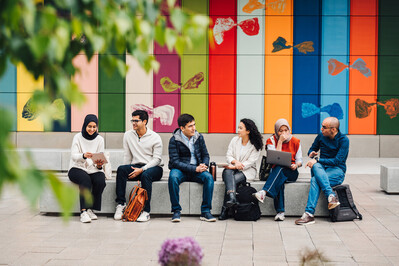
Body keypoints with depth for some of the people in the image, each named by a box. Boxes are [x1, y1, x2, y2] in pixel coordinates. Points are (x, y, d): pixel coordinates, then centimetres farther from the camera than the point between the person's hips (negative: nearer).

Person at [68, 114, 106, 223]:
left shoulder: (100, 139, 8)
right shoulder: (78, 137, 0)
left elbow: (100, 158, 4)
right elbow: (73, 156, -11)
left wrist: (99, 165, -21)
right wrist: (84, 156, -33)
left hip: (93, 169, 3)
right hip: (77, 168, -2)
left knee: (101, 181, -30)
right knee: (85, 179, -36)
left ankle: (90, 209, -17)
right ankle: (83, 211, -36)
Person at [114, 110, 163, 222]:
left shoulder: (155, 137, -4)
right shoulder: (128, 135, 8)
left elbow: (157, 159, -9)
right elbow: (127, 156, 11)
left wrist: (141, 170, -20)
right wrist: (127, 172, -1)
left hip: (154, 168, -4)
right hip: (136, 167, 4)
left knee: (145, 175, -38)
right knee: (121, 169, -27)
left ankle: (146, 211, -36)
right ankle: (121, 203, -25)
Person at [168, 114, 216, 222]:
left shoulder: (199, 137, 4)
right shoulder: (174, 140, -8)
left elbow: (205, 155, 12)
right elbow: (175, 161, -14)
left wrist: (204, 165, -12)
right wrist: (195, 168, -22)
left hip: (197, 170, 3)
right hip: (180, 169, -3)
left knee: (209, 177, -27)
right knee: (173, 177, -35)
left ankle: (205, 211, -21)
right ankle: (176, 211, -23)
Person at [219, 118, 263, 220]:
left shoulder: (255, 145, -2)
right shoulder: (235, 140, 12)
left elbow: (250, 162, -11)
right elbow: (228, 155, 7)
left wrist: (235, 167, -20)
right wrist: (235, 161, -16)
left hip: (247, 170, -3)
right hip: (232, 168, 3)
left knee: (234, 179, -34)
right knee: (228, 173, -35)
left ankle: (225, 210, -35)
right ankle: (231, 197, -61)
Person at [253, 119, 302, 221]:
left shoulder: (295, 141, 7)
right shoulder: (272, 140, 3)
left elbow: (299, 160, 9)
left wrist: (296, 165, -15)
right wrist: (280, 141, -12)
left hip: (291, 172, 0)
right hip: (276, 171, 0)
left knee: (279, 169, -36)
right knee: (279, 182, -38)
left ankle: (264, 192, -52)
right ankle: (280, 211, -41)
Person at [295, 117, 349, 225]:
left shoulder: (343, 140, -8)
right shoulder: (321, 136, 7)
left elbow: (337, 161, -17)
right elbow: (312, 149, 22)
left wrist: (317, 160, -23)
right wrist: (311, 153, -4)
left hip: (337, 171, -4)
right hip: (321, 169, 4)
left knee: (315, 180, -34)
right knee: (316, 166, -35)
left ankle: (309, 214, -40)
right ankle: (331, 196, -47)